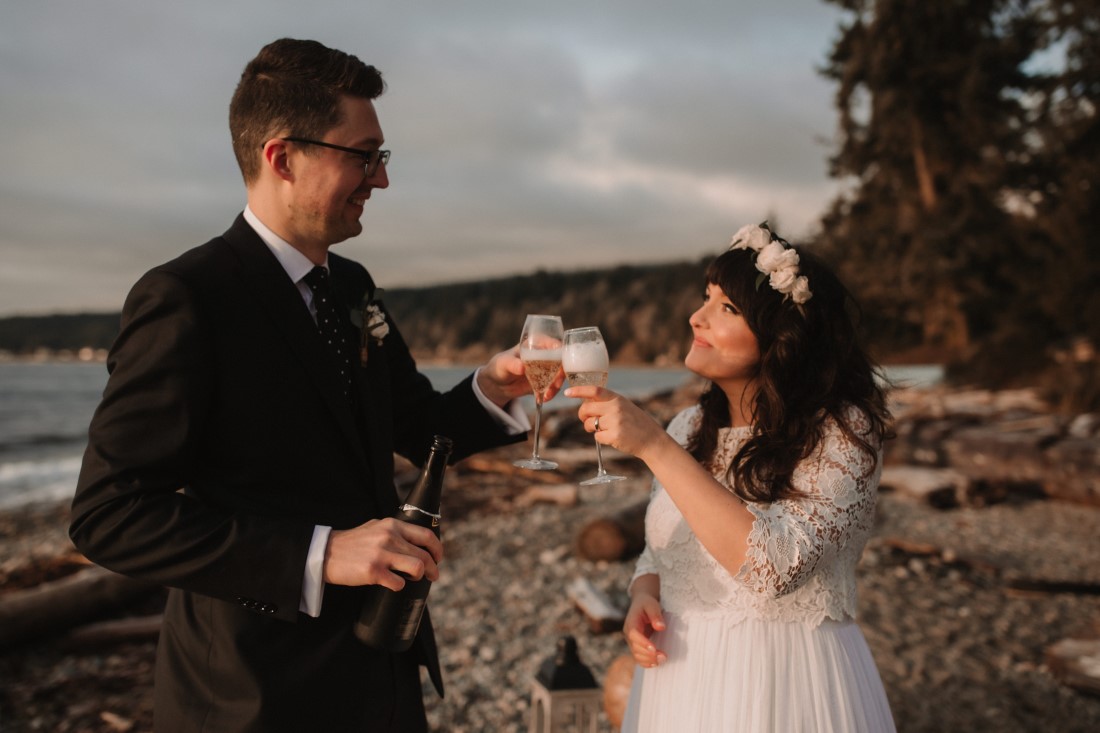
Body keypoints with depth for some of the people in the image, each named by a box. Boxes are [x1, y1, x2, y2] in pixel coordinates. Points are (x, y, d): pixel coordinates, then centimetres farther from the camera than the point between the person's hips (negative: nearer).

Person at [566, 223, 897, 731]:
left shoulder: (840, 432, -15)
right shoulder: (687, 428, 0)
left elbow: (775, 565, -29)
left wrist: (654, 446, -30)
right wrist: (643, 598, -10)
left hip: (786, 685, -4)